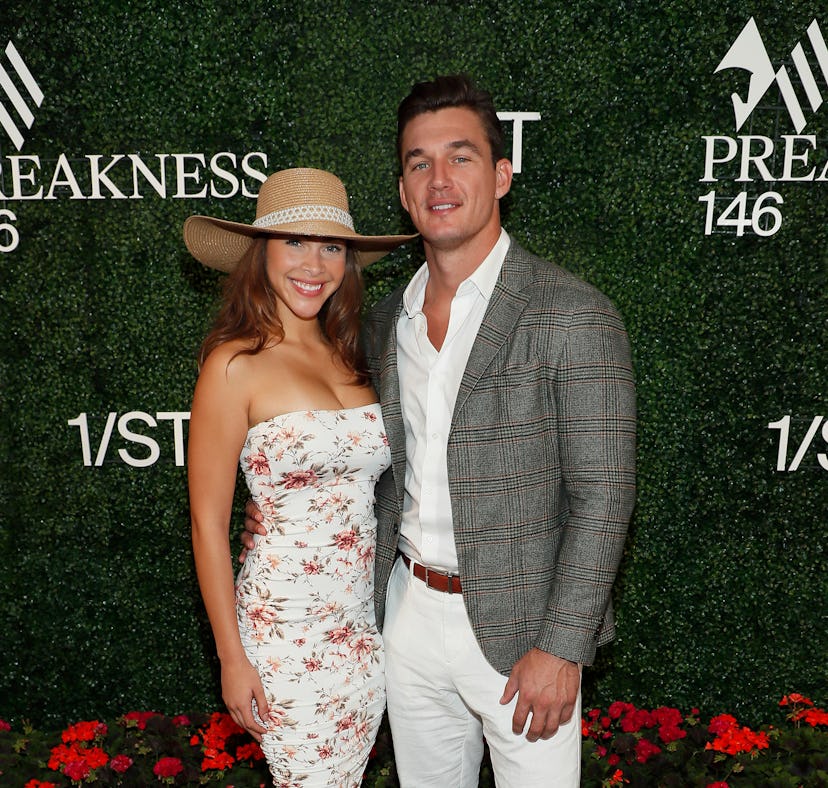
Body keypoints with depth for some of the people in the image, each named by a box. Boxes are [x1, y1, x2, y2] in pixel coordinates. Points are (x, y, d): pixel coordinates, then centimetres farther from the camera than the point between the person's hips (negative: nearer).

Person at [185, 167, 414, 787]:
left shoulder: (348, 356, 5)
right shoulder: (237, 363, -12)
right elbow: (208, 523, -9)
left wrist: (389, 610, 9)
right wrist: (232, 658, -7)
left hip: (367, 619, 6)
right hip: (289, 629, -5)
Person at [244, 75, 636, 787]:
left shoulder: (574, 315, -14)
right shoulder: (385, 322, 5)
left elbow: (601, 497, -15)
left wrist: (561, 648, -17)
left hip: (518, 627, -5)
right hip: (410, 614, 6)